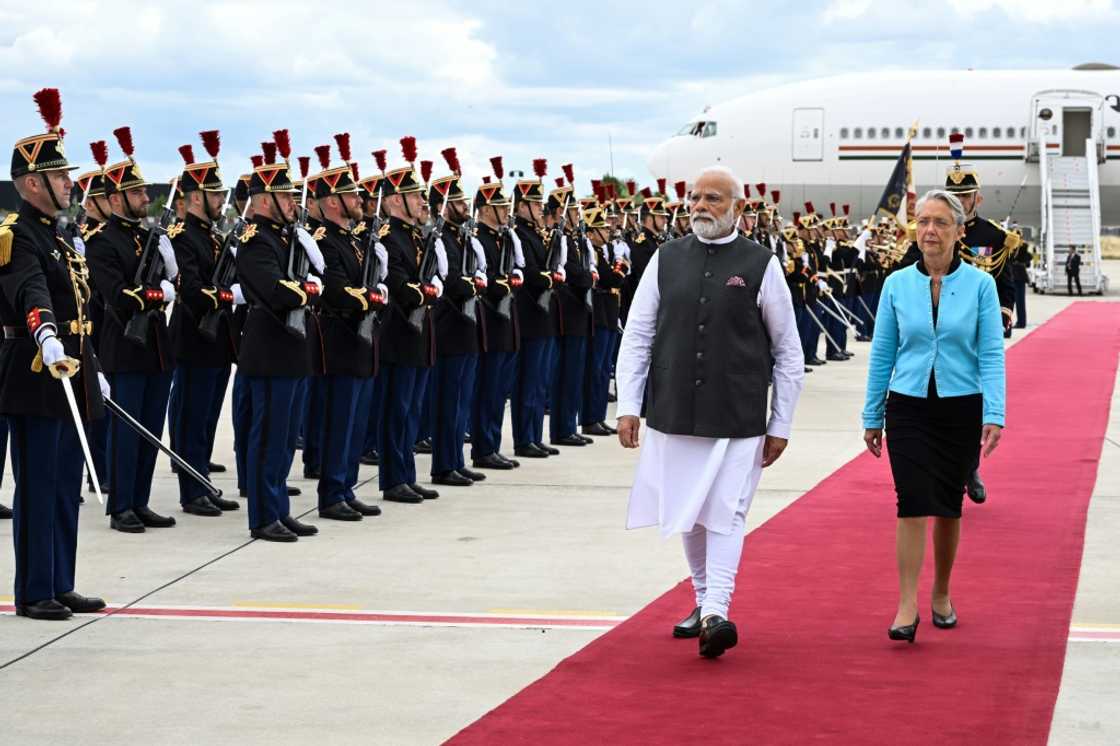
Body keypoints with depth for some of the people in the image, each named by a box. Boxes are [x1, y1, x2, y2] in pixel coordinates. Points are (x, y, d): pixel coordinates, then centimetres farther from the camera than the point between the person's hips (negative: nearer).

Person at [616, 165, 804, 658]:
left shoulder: (761, 266, -3)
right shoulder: (666, 260, 5)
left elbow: (788, 352, 2)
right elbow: (637, 336, 7)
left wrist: (781, 426, 1)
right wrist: (628, 406, -1)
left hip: (737, 417, -3)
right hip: (675, 414, 3)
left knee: (725, 515, -8)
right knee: (688, 515, 13)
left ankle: (716, 615, -11)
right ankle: (703, 600, 27)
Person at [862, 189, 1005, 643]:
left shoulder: (979, 285, -3)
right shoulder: (897, 285, 1)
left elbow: (991, 353, -6)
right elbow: (882, 354, 7)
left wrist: (994, 414, -15)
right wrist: (872, 417, 7)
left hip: (961, 409, 0)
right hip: (908, 408, 0)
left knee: (949, 506, 11)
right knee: (913, 503, -10)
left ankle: (941, 595, 29)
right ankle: (907, 607, -9)